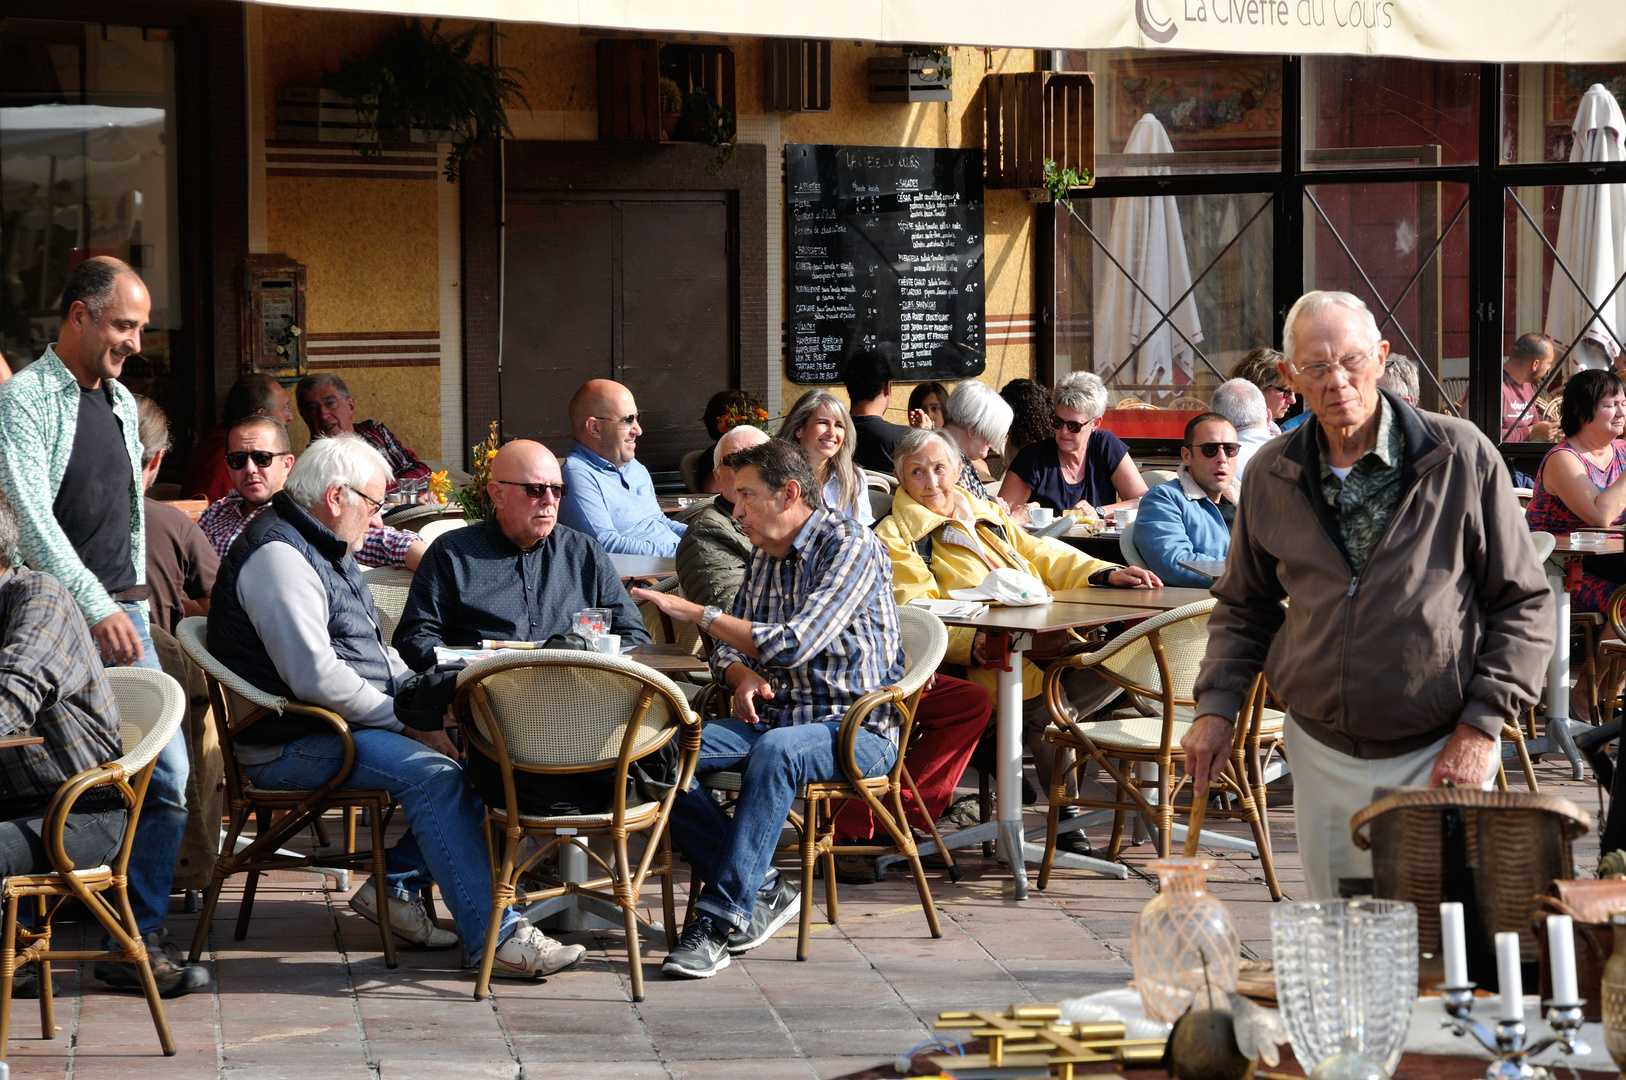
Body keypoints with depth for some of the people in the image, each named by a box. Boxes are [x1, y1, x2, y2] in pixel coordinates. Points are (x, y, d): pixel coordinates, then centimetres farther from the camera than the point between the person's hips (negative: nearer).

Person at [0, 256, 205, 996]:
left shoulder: (121, 402, 17)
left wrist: (134, 601, 16)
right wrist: (98, 608, -20)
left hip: (121, 612, 7)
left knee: (167, 773, 0)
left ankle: (139, 941, 5)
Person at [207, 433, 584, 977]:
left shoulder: (326, 551, 19)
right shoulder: (277, 556, -16)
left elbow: (374, 657, 25)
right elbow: (315, 676, -26)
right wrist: (408, 721, -19)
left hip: (340, 725, 11)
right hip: (290, 745, -11)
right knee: (434, 774, -29)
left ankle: (396, 885, 1)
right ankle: (495, 937, -32)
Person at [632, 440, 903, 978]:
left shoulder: (850, 545, -11)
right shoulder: (765, 557, 15)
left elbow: (795, 643, -23)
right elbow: (726, 647, 22)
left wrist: (696, 612, -18)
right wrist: (743, 675, -3)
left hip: (856, 727, -8)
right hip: (775, 717, 8)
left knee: (775, 751, -40)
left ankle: (721, 917, -37)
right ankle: (763, 890, -16)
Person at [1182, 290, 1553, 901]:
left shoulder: (1462, 456, -7)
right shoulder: (1272, 476, 4)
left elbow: (1525, 604, -3)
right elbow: (1244, 606, 17)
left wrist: (1481, 725, -10)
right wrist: (1217, 706, 3)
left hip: (1438, 758, -3)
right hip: (1323, 755, 4)